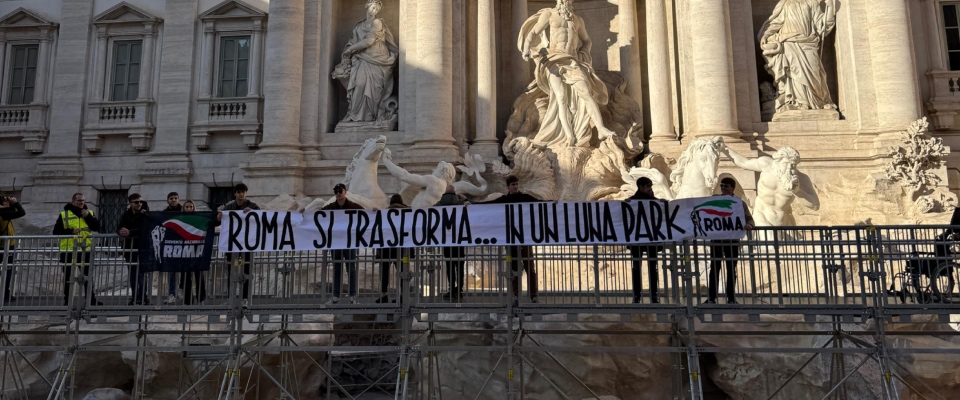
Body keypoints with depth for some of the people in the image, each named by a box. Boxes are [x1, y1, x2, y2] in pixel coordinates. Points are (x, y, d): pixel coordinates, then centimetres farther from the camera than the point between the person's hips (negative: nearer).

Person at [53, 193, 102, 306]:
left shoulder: (89, 213, 8)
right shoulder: (64, 215, 2)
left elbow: (97, 227, -5)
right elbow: (56, 231, -1)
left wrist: (88, 216, -15)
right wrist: (70, 232, -15)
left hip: (85, 250, 2)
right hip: (68, 251, -1)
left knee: (88, 276, 7)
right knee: (68, 277, 7)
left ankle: (92, 300, 14)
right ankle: (67, 301, 17)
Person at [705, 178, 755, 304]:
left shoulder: (739, 203, 3)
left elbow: (749, 218, -4)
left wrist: (749, 225, -26)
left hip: (732, 239, 0)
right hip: (716, 238, 0)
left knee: (731, 269, 5)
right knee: (714, 268, 1)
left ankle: (731, 298, 12)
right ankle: (711, 297, 4)